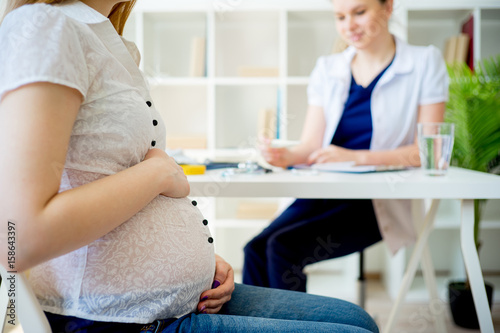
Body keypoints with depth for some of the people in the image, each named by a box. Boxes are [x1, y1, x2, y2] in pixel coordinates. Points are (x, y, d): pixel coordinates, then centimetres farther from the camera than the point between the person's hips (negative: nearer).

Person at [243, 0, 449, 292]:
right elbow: (311, 145, 7)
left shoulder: (425, 62, 1)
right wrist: (286, 156, -17)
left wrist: (355, 157, -19)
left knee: (284, 247, -25)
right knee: (256, 249, -22)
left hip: (381, 203, -4)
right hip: (325, 192, 4)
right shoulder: (327, 69, 12)